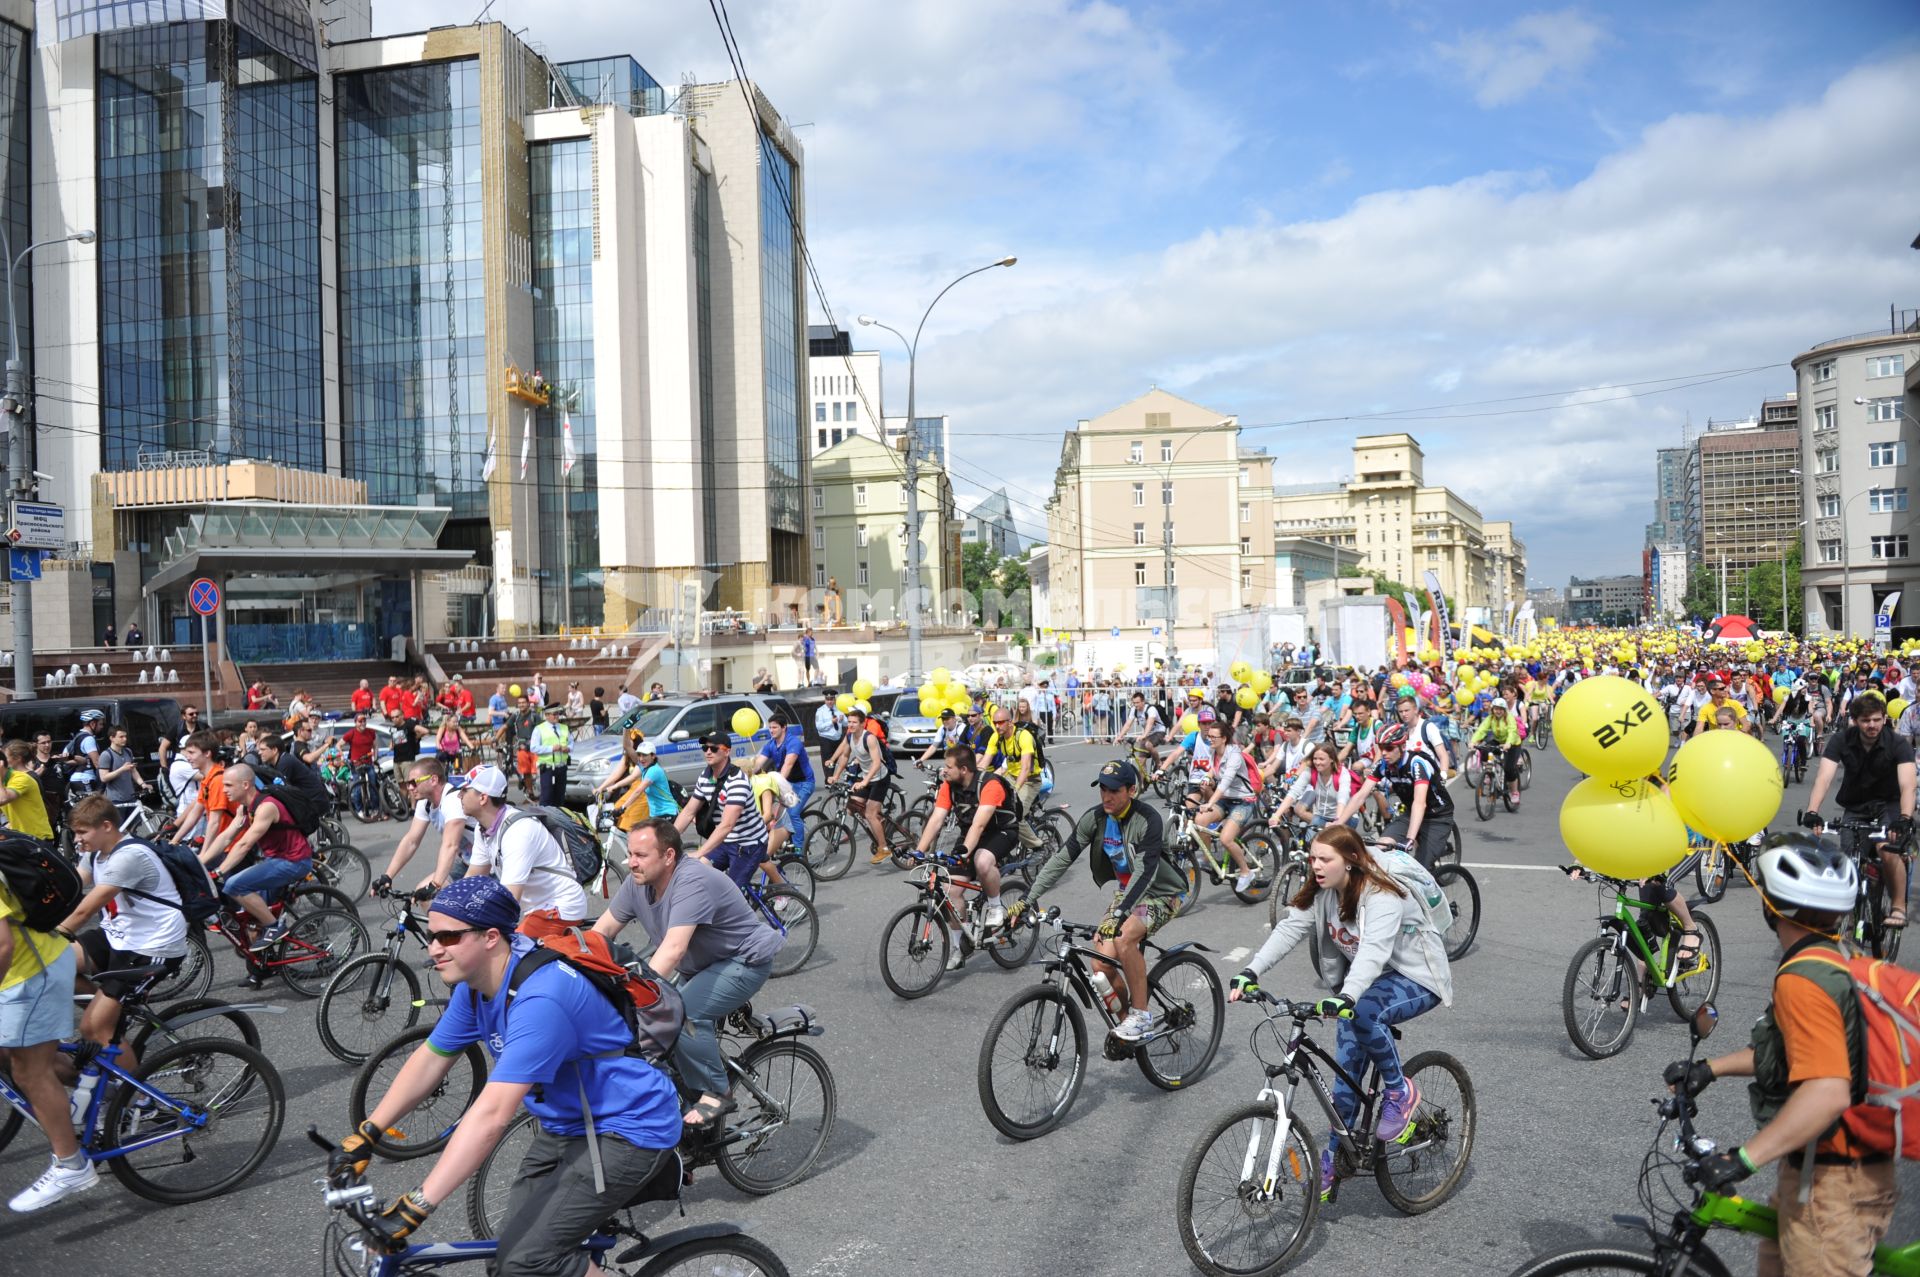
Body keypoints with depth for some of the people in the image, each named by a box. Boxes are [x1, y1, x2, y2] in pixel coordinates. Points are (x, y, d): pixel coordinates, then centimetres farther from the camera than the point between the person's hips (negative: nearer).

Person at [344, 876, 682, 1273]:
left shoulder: (539, 1000, -32)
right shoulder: (476, 983, -3)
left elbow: (491, 1115, -37)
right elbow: (429, 1060, 9)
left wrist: (415, 1208, -37)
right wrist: (364, 1136, 5)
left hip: (627, 1128, -9)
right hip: (567, 1123, 9)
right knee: (515, 1239, 11)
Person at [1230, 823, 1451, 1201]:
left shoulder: (1383, 897, -29)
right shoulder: (1322, 893, -7)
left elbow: (1374, 950, -44)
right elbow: (1288, 929, -17)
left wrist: (1347, 998, -60)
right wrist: (1251, 973, -31)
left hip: (1417, 979, -7)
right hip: (1365, 978, 7)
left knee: (1361, 1012, -36)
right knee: (1347, 1068, 0)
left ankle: (1399, 1090, -13)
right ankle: (1334, 1157, 12)